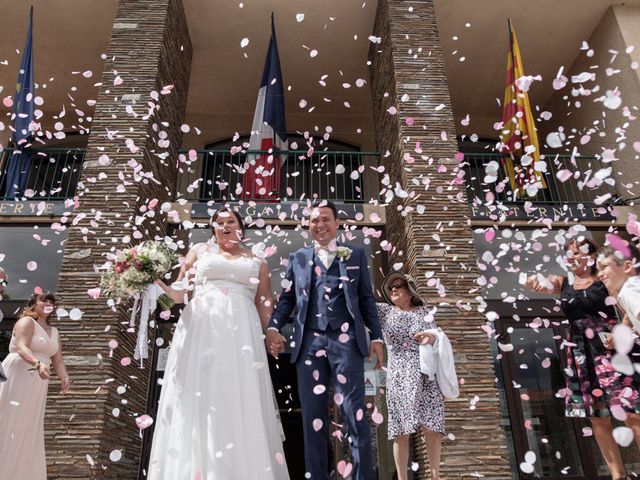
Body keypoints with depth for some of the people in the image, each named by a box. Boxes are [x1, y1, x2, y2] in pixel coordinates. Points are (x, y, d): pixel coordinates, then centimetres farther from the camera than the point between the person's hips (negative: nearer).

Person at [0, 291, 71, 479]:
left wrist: (64, 377, -6)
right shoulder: (27, 322, -6)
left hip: (37, 384, 8)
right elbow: (22, 347, -22)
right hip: (16, 378, -7)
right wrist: (38, 364, -39)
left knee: (29, 430, 10)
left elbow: (57, 359, 12)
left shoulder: (54, 331, 16)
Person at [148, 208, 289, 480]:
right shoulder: (200, 251, 20)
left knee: (240, 403, -8)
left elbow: (265, 306, 15)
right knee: (198, 398, -6)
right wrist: (160, 285, -10)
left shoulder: (258, 263, 21)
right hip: (201, 329, 0)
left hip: (241, 334, 0)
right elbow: (179, 292, 12)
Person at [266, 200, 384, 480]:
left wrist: (376, 336, 5)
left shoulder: (356, 255, 14)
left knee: (354, 412, -2)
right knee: (312, 416, 6)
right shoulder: (297, 258, 17)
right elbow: (287, 299, 14)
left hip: (345, 339, -1)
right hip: (309, 341, 2)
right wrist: (273, 328, -3)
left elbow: (366, 298, 12)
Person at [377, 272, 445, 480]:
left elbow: (436, 340, 8)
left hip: (425, 375, 0)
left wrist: (432, 337, -15)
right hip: (398, 377, 0)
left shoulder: (423, 312, 12)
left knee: (431, 428, -7)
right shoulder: (385, 311, 10)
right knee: (400, 431, -2)